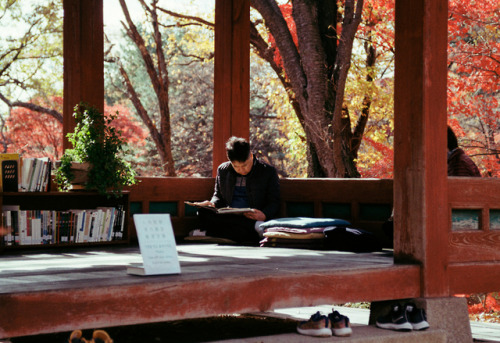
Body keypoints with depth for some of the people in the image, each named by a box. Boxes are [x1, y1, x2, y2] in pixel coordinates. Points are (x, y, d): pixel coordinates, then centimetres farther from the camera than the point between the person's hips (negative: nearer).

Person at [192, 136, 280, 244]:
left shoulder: (268, 172, 6)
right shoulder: (223, 170, 16)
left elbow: (274, 203, 5)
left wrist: (264, 215, -17)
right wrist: (212, 203, 2)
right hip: (228, 219, 4)